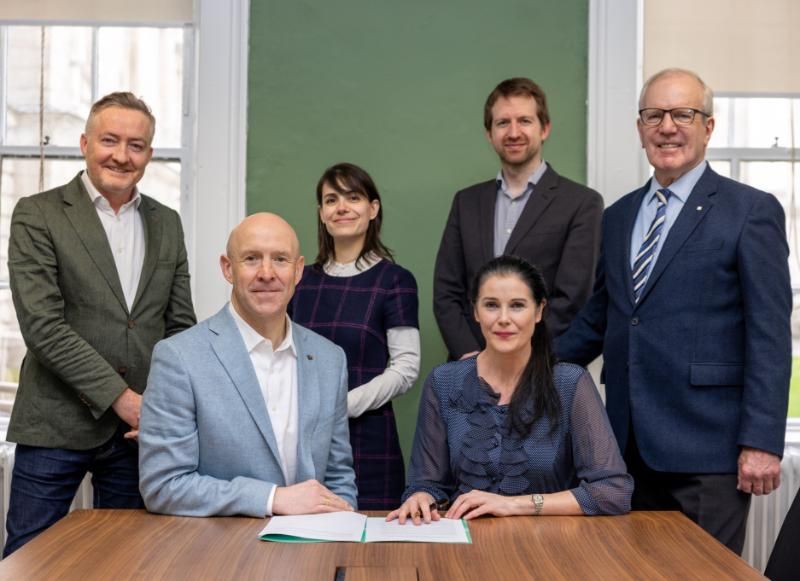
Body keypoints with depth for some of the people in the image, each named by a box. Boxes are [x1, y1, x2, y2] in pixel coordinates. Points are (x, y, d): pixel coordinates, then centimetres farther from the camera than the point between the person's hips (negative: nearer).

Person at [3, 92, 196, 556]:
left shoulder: (167, 223, 10)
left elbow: (180, 326, 10)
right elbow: (42, 325, -12)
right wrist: (122, 398, -15)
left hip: (140, 428, 4)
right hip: (56, 429, -4)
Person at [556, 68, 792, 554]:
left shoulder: (752, 211, -4)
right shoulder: (618, 217, 14)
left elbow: (770, 335, -8)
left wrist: (762, 442, -14)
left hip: (706, 449, -5)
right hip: (631, 446, 6)